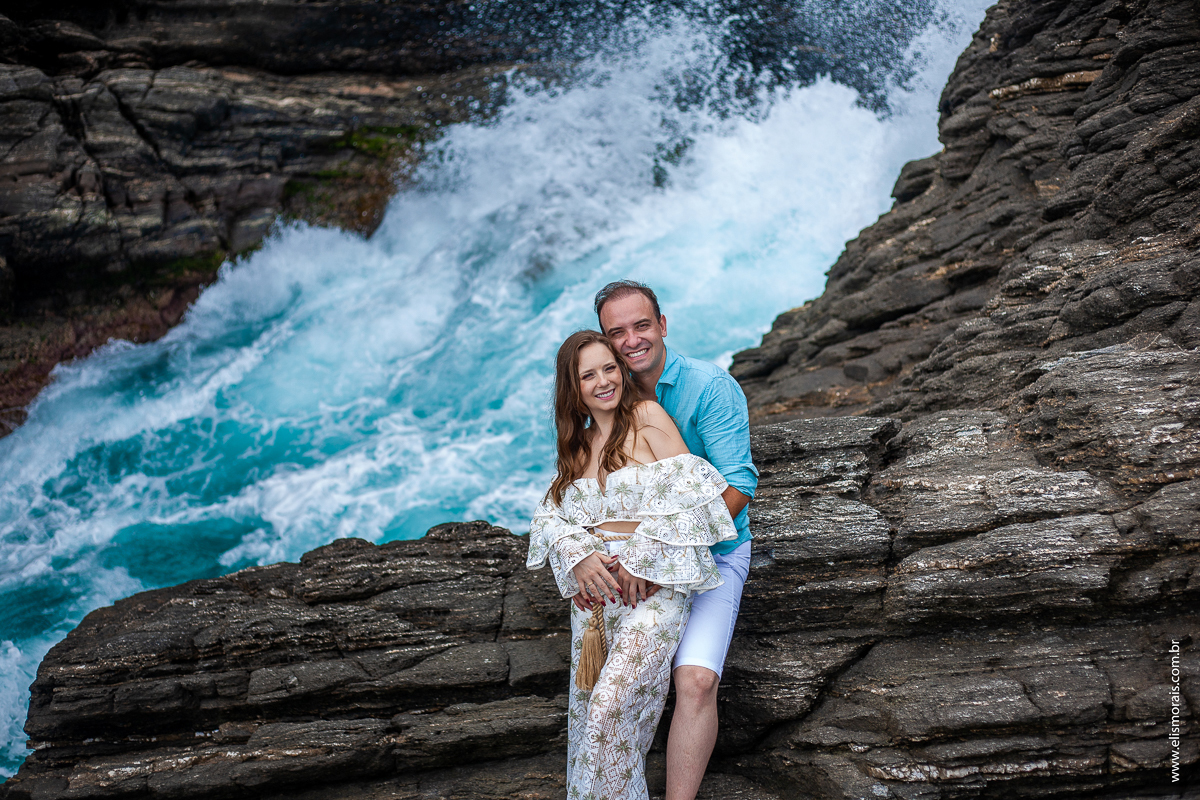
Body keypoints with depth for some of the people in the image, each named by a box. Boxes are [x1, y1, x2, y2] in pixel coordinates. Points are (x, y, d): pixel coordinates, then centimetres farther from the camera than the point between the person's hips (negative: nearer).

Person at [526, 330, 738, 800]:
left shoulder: (647, 416, -3)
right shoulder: (578, 444, 15)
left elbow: (688, 495, -9)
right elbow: (551, 515, 9)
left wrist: (642, 560, -12)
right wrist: (578, 557, -12)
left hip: (653, 588, -5)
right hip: (593, 590, 6)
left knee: (611, 706, -18)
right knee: (587, 711, 7)